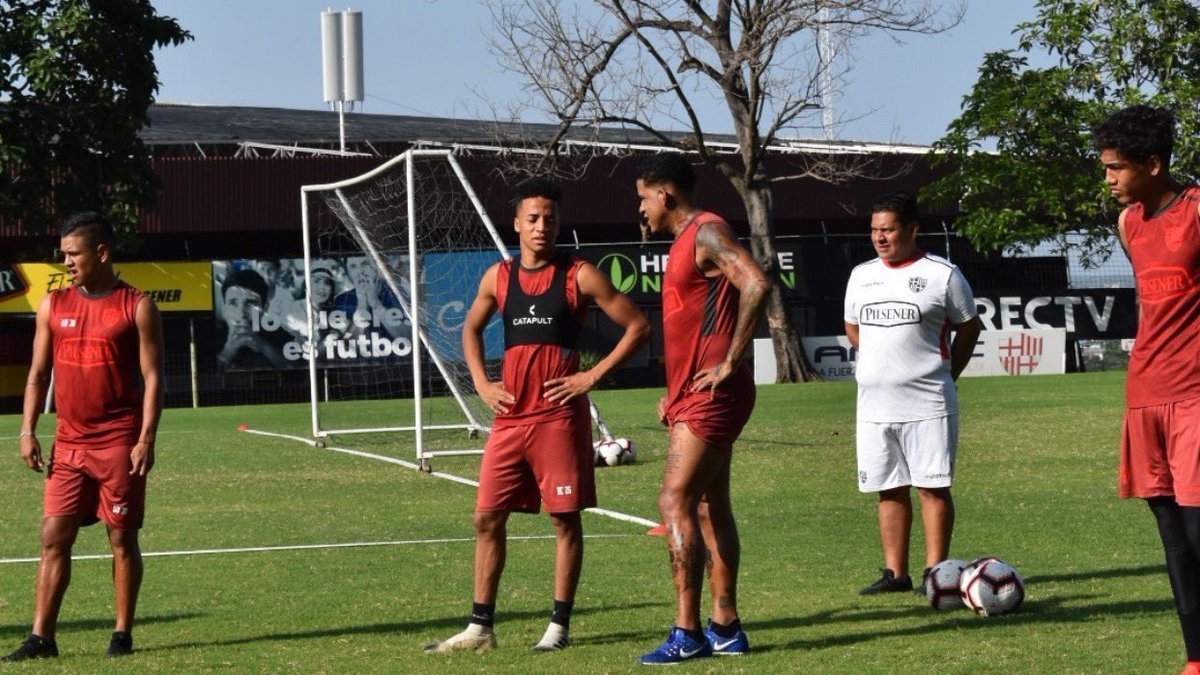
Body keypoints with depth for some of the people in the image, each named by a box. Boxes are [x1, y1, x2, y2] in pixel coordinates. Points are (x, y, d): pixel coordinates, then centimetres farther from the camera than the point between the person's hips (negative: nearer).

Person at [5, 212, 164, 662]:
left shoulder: (137, 307, -2)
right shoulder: (53, 306, 9)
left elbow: (152, 377, -5)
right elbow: (39, 373, 12)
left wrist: (146, 439, -13)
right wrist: (28, 431, 2)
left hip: (120, 445, -4)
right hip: (69, 443, 4)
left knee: (122, 538, 2)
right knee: (54, 537, 0)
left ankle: (123, 634, 12)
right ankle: (41, 637, 2)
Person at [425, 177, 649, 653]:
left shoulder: (579, 276, -4)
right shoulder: (498, 277, 8)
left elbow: (638, 327, -4)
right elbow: (471, 329, 25)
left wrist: (593, 376, -9)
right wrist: (481, 383, 11)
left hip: (559, 416, -4)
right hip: (510, 417, 4)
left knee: (565, 519, 1)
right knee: (487, 517, 4)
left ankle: (559, 626, 10)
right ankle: (480, 627, 11)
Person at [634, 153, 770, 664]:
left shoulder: (707, 234, -13)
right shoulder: (686, 240, 19)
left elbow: (757, 285, -28)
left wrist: (731, 361, -24)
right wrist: (675, 392, 21)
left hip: (711, 396, -11)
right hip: (693, 396, 11)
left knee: (675, 501, -13)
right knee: (709, 507, 11)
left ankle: (687, 633, -12)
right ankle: (725, 628, 14)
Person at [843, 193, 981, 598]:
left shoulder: (942, 275, -3)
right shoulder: (861, 276, 11)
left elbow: (968, 328, 5)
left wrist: (945, 374, 2)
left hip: (928, 405, -5)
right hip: (874, 405, 5)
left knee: (932, 487, -4)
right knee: (890, 490, 7)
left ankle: (935, 571, 0)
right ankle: (895, 572, 12)